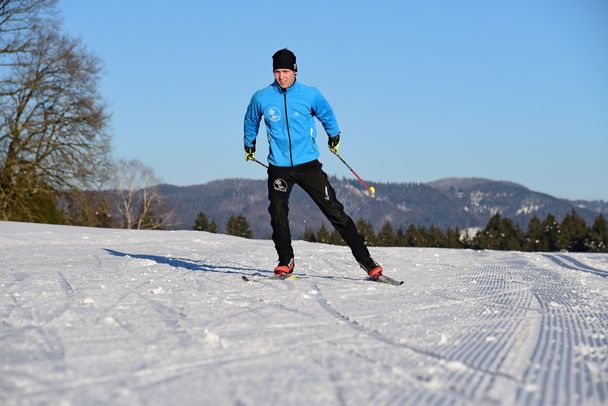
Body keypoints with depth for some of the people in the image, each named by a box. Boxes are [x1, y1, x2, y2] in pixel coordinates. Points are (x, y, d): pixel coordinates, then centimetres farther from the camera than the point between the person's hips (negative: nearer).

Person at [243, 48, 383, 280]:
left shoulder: (310, 95, -3)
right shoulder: (261, 98, -2)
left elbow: (326, 115, 18)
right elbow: (251, 121, 20)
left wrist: (334, 137, 32)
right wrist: (249, 145, 33)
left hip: (308, 165, -1)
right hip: (279, 168, 1)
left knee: (334, 212, -4)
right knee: (278, 213, -12)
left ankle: (365, 260, 0)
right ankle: (285, 261, 7)